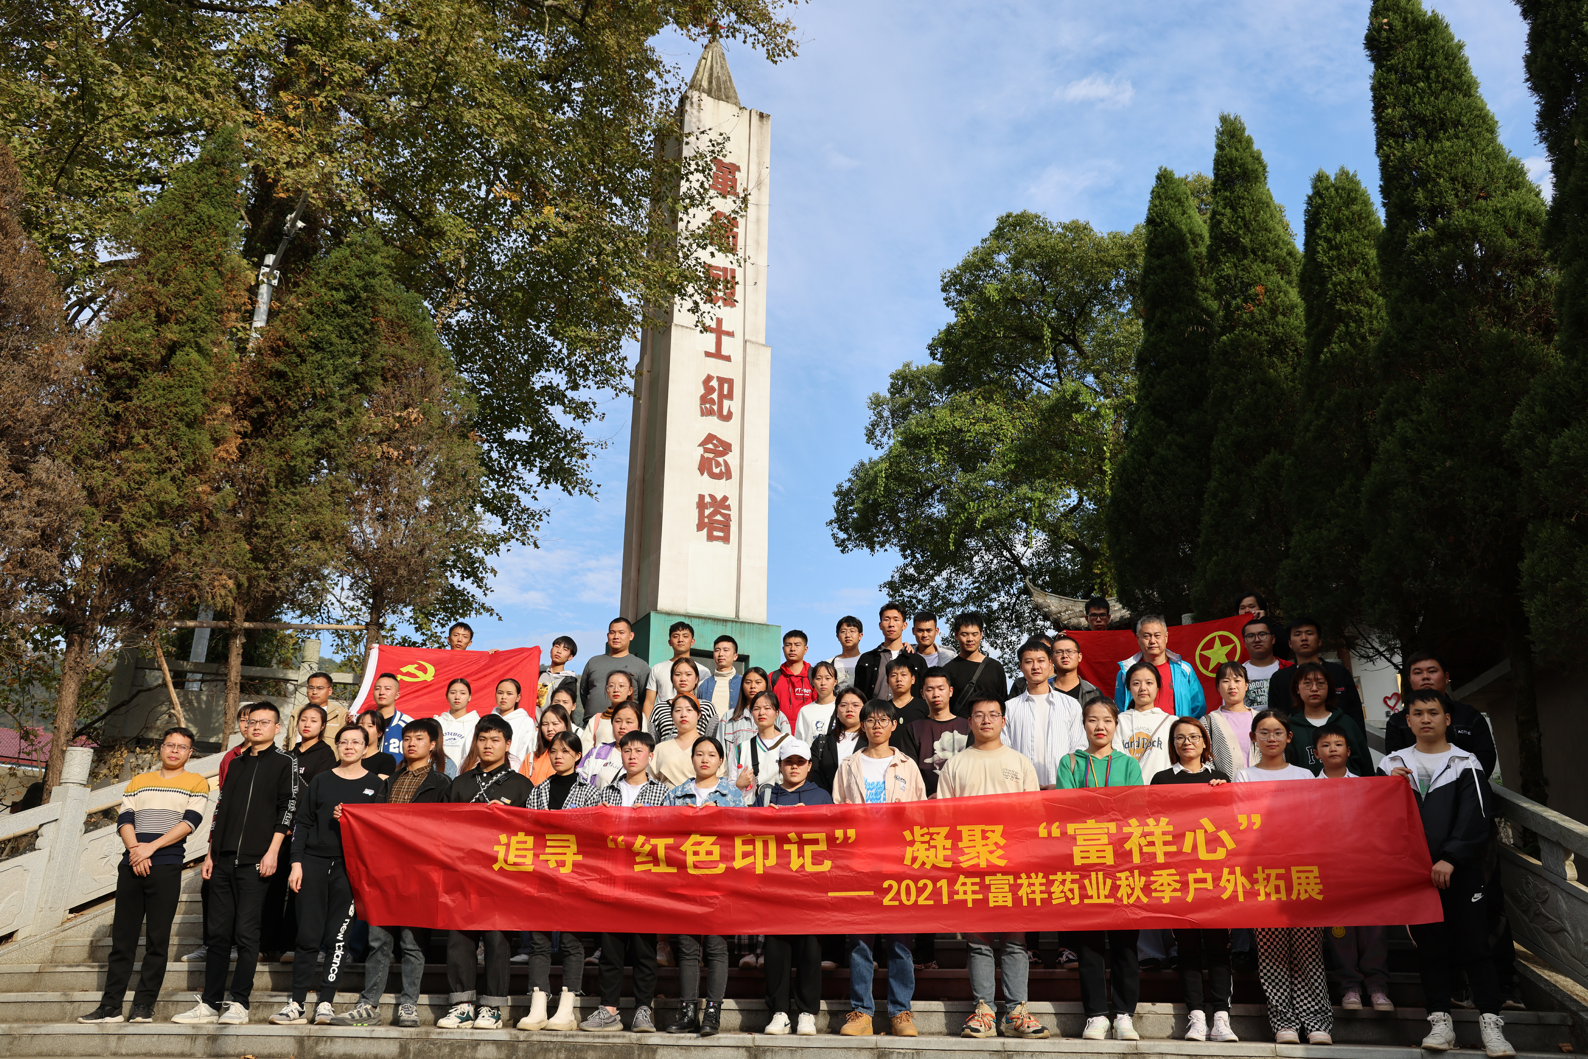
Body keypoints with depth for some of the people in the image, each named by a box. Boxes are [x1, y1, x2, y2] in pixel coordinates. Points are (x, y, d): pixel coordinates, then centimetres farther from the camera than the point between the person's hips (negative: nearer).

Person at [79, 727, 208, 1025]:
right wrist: (135, 850, -10)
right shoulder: (138, 782, 18)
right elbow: (124, 820, 7)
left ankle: (144, 1005, 3)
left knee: (158, 939, -2)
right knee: (122, 938, 5)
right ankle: (110, 1005, 9)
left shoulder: (197, 783, 7)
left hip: (167, 866, -3)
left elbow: (190, 822, -5)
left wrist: (150, 847, -13)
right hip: (131, 866, 3)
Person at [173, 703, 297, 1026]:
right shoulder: (236, 764, 19)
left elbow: (288, 807, -6)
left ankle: (239, 1003, 1)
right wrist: (211, 853, 15)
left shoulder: (283, 762, 2)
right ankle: (209, 1003, 12)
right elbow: (221, 808, 21)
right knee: (217, 932, 7)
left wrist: (272, 852, -13)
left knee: (246, 932, -5)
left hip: (255, 860, -6)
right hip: (223, 860, 6)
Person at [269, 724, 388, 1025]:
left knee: (338, 936, -2)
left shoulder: (376, 785, 7)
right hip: (313, 862, 1)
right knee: (307, 935, 0)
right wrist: (296, 863, -1)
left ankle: (325, 1003, 5)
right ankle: (297, 1004, 6)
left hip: (349, 866, -1)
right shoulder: (322, 780, 11)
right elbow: (302, 823, 9)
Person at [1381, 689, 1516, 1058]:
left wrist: (1451, 859, -16)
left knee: (1474, 945, -3)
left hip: (1460, 870, -3)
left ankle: (1490, 1024, 2)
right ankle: (1440, 1022, 10)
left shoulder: (1465, 764, 2)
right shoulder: (1394, 764, 12)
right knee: (1429, 948, 6)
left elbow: (1477, 819, -7)